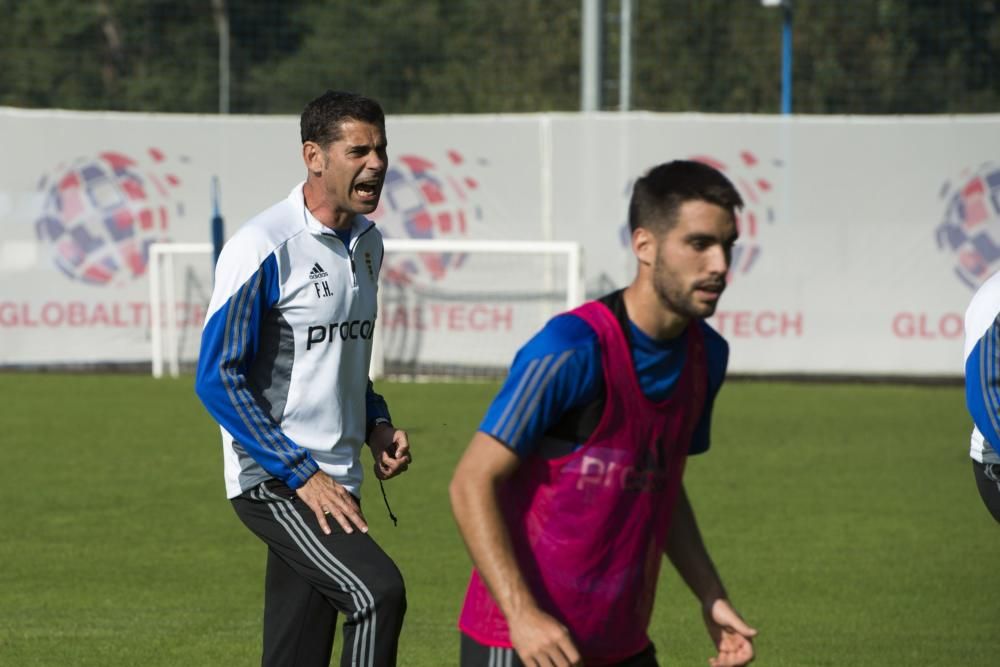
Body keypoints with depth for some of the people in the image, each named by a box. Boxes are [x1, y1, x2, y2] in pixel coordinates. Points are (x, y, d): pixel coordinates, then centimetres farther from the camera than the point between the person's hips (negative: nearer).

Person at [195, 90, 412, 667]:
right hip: (274, 483, -8)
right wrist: (301, 474, -18)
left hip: (334, 482, 8)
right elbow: (218, 379, -15)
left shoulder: (367, 242, 13)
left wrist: (376, 425, 7)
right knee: (378, 591, -27)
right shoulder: (264, 248, -13)